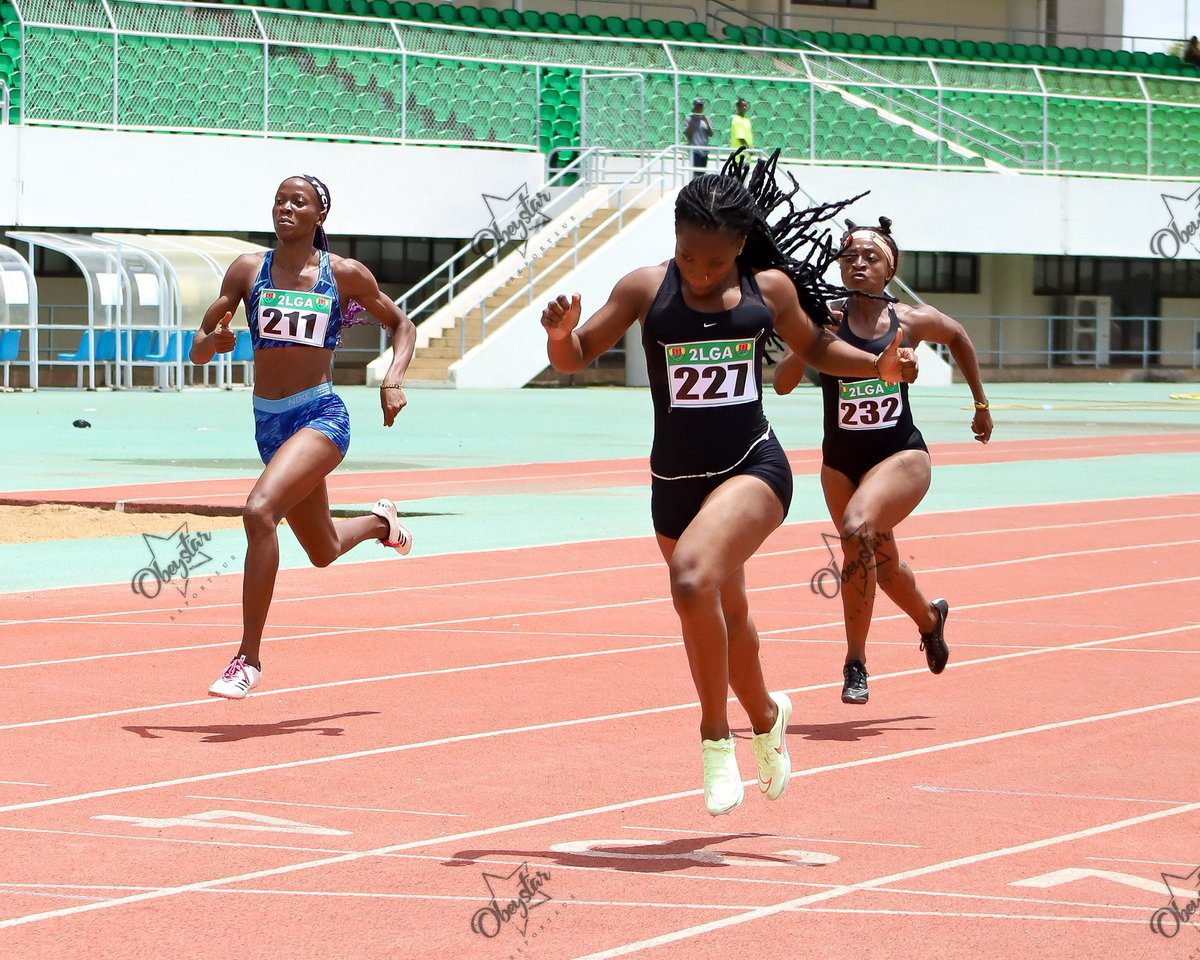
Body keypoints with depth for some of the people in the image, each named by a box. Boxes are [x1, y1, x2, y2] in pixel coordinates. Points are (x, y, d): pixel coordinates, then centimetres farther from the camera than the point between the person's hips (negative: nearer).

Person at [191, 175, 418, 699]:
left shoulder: (346, 275, -2)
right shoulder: (248, 269, 4)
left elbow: (401, 325, 12)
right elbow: (198, 351, 4)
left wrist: (393, 380, -6)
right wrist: (213, 340, -20)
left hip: (321, 415, -5)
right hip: (268, 421, 5)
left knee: (259, 511, -30)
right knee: (323, 550, 20)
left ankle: (249, 657, -22)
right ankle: (379, 520, 57)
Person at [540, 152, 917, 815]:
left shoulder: (769, 288, -2)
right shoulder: (645, 289, -4)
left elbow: (814, 347, 16)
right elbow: (575, 358, 1)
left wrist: (878, 365, 0)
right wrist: (560, 331, -21)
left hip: (752, 468, -3)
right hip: (675, 480, 3)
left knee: (694, 577, -30)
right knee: (724, 615, 19)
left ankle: (715, 736, -16)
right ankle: (766, 717, 49)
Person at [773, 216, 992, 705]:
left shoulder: (912, 321, -4)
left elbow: (957, 335, 18)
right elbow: (782, 383, -16)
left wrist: (981, 402, 23)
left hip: (901, 454, -3)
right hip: (841, 462, 3)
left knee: (857, 529, -30)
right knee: (881, 561, 18)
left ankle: (856, 664, -21)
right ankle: (930, 618, 55)